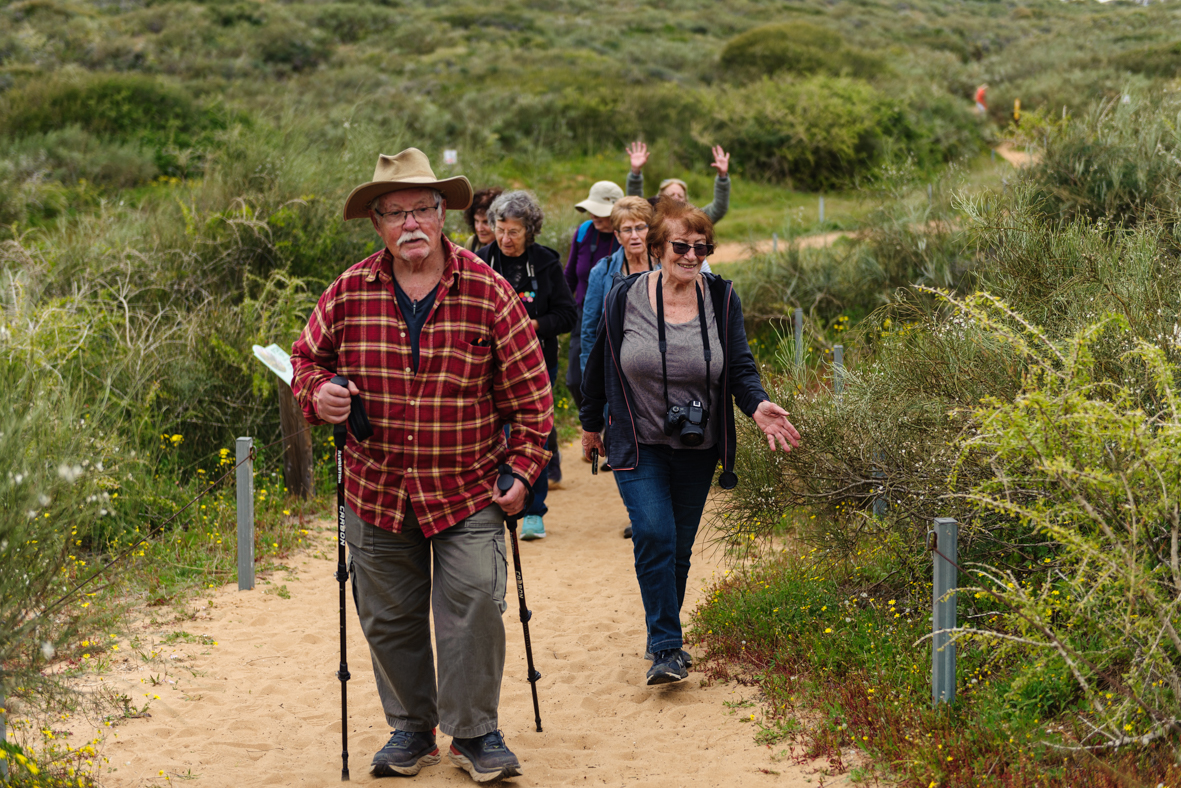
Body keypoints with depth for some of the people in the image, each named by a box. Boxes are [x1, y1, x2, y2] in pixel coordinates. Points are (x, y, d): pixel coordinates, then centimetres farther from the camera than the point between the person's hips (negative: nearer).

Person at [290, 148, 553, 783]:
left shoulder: (487, 291, -6)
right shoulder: (349, 293, -2)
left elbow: (530, 391, -2)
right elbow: (306, 358, 12)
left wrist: (522, 471, -5)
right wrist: (317, 395, -11)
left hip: (467, 490, -2)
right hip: (376, 487, 2)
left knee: (474, 607, -6)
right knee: (389, 618, 11)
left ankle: (474, 732, 13)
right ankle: (410, 729, 30)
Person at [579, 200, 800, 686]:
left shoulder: (720, 298, -4)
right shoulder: (626, 297, -8)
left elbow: (739, 367, -4)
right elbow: (599, 363, 5)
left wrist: (757, 406, -24)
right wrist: (591, 423, 13)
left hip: (697, 448, 2)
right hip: (638, 444, -2)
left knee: (679, 548, 10)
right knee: (654, 534, -18)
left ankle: (662, 636, 29)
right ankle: (666, 647, -11)